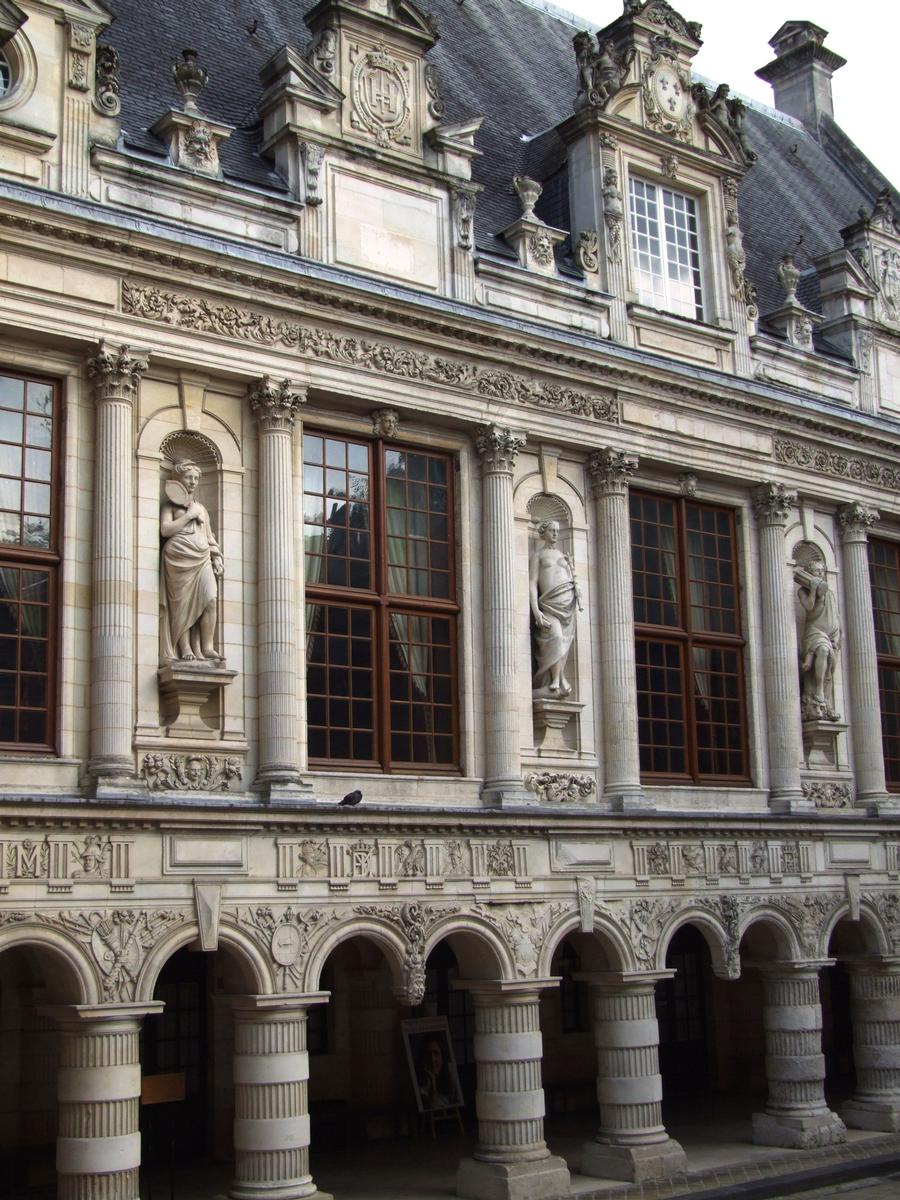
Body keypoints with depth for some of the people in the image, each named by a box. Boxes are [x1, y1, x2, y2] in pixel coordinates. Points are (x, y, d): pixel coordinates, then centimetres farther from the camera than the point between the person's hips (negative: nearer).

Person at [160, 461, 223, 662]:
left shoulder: (201, 508, 27)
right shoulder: (170, 506, 11)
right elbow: (165, 529, -6)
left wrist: (216, 557, 12)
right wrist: (188, 515, -5)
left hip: (202, 560, 4)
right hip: (179, 558, -4)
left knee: (210, 600, -14)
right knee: (182, 604, -10)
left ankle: (207, 647, -13)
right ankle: (186, 649, -11)